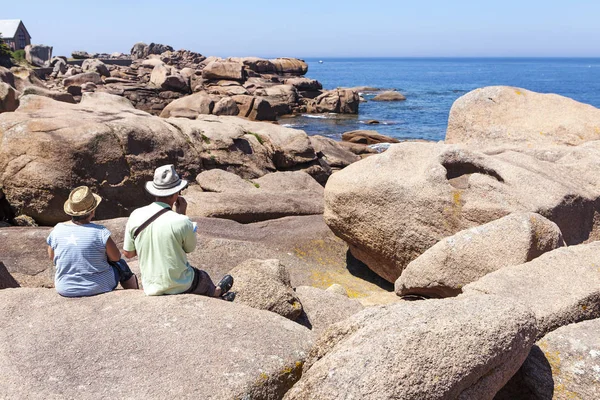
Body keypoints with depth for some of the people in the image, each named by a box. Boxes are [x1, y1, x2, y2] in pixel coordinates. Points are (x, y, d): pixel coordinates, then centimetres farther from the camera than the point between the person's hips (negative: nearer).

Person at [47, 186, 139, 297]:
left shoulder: (57, 230, -11)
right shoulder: (100, 232, -21)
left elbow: (51, 256, 6)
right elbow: (116, 257, -9)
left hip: (65, 290, 3)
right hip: (99, 287, -3)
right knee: (121, 265, 26)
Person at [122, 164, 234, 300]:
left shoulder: (136, 216, -13)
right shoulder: (182, 222, -24)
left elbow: (128, 253, -1)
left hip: (151, 287, 4)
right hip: (179, 286, -4)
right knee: (203, 277, 30)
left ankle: (217, 293, 54)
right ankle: (217, 292, 61)